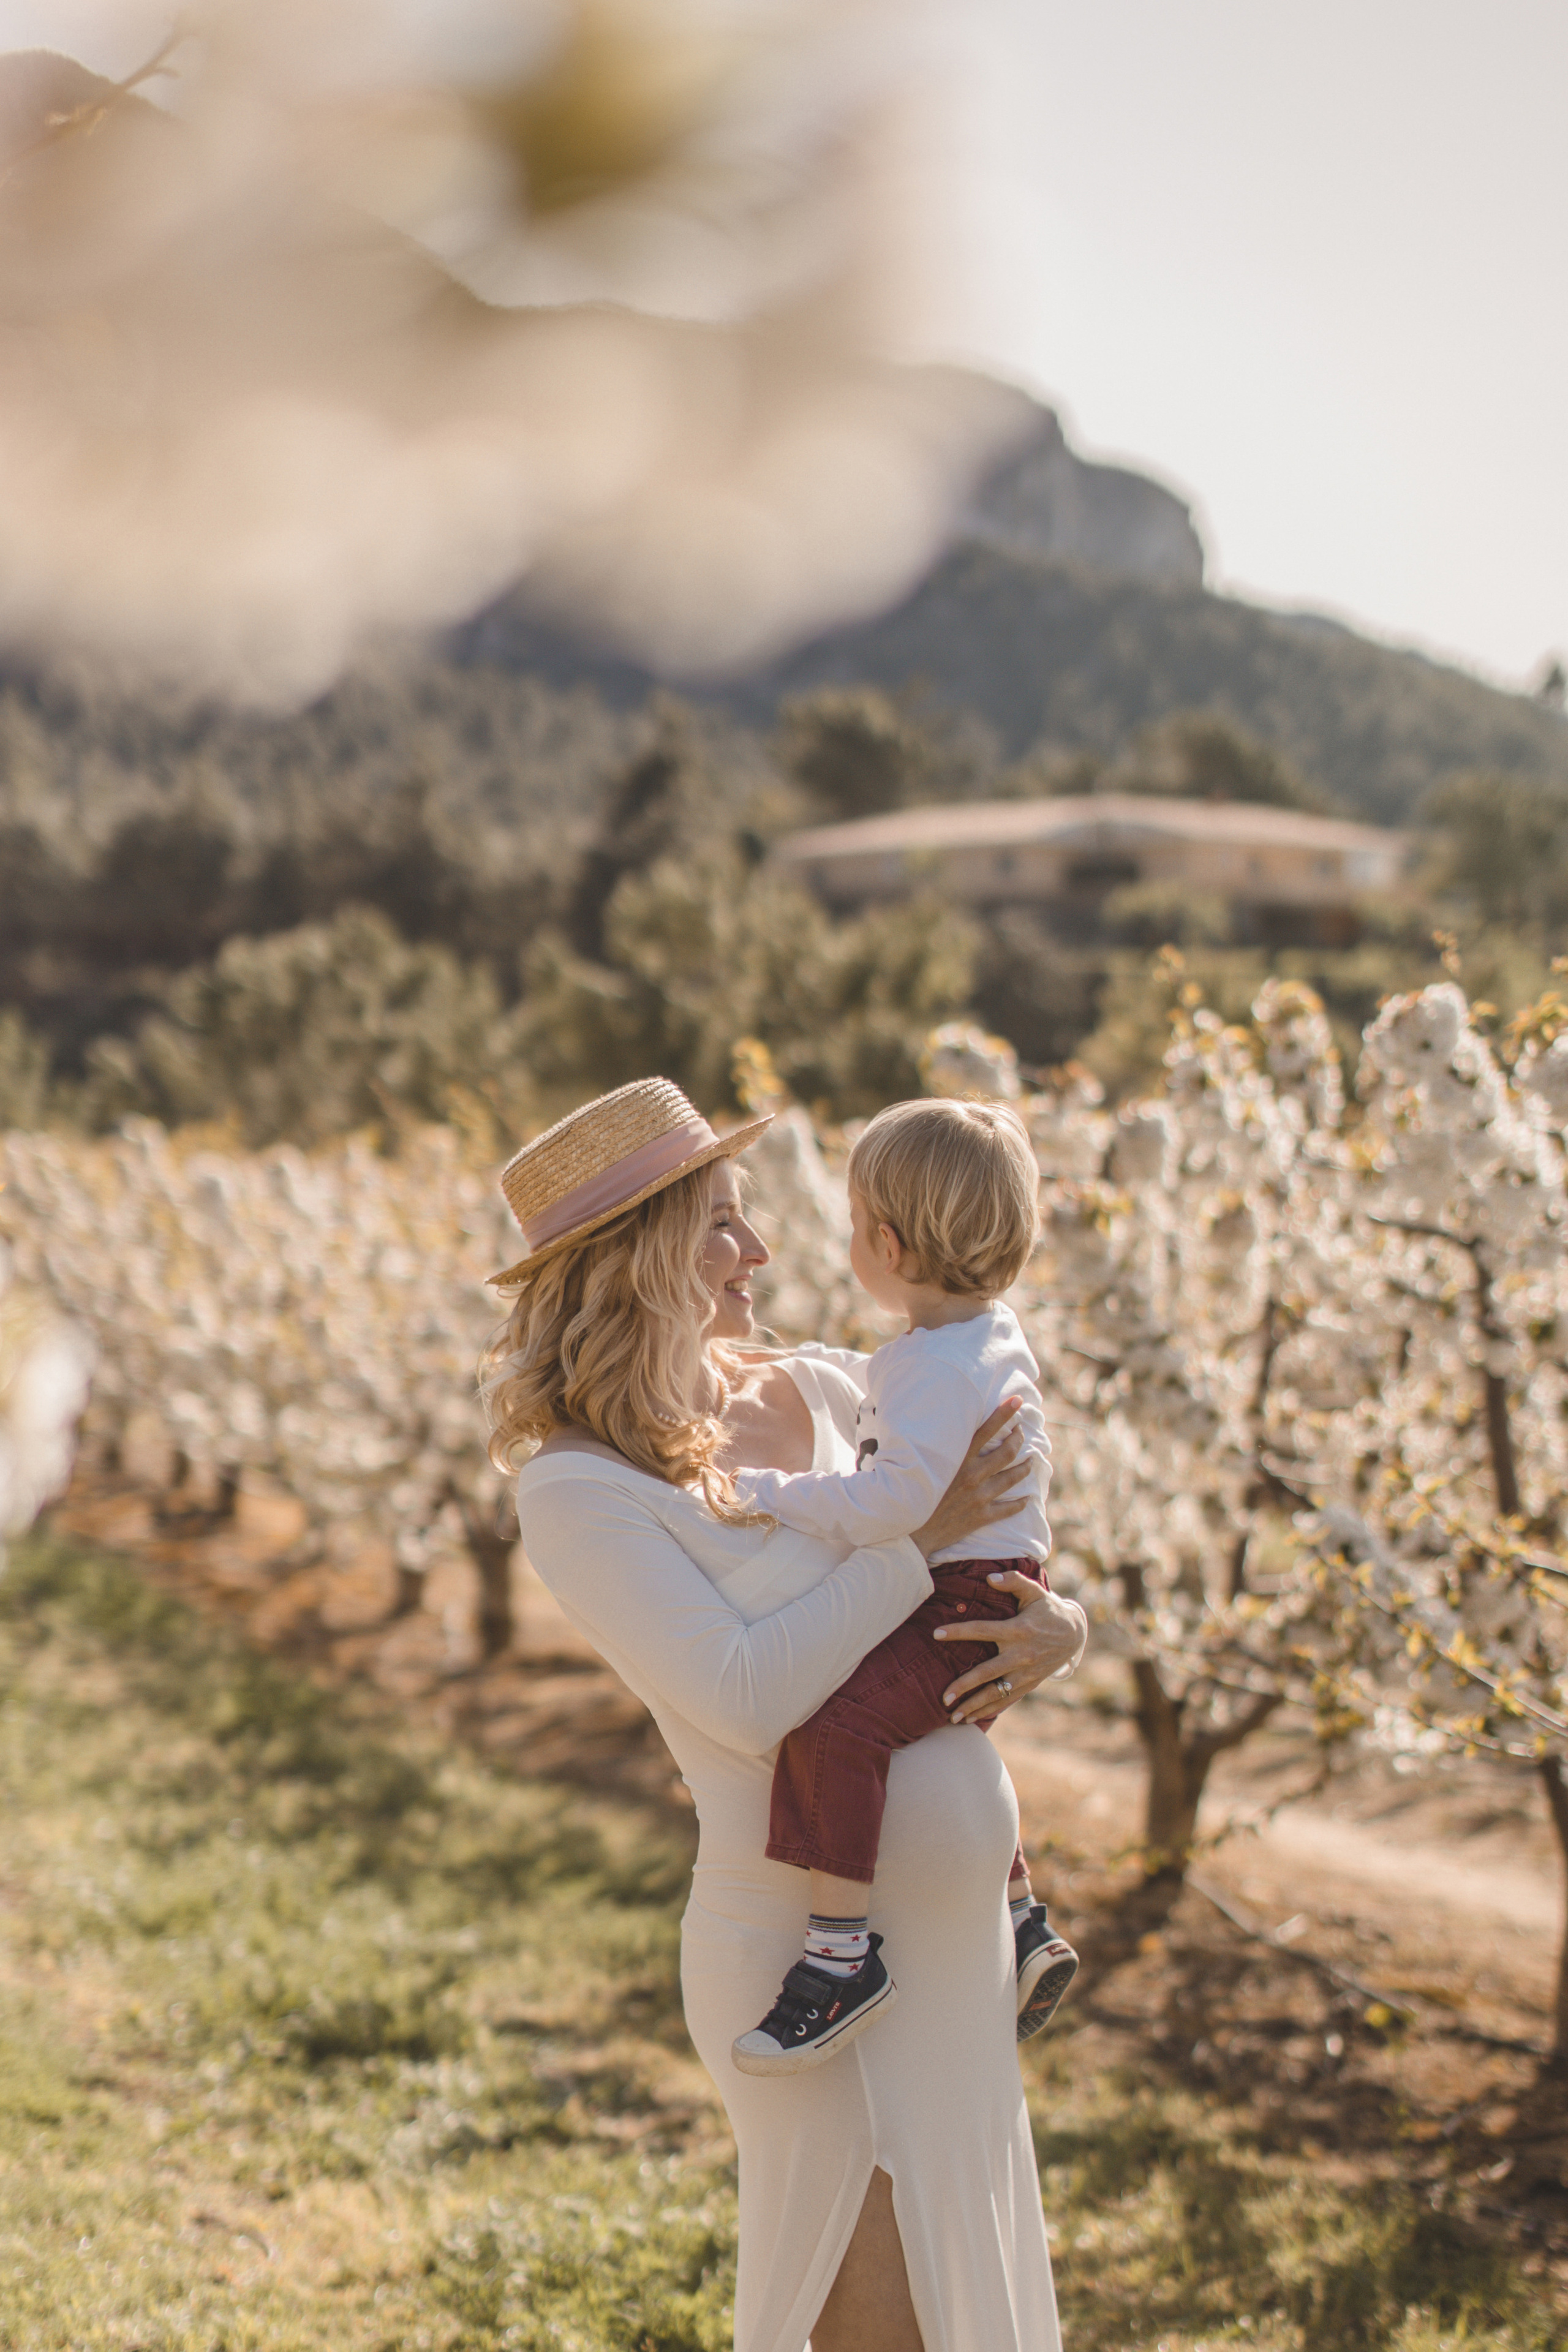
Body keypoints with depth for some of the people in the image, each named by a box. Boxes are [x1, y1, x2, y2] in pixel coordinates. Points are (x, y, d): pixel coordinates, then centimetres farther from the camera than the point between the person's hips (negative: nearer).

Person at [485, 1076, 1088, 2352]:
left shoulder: (817, 1399, 5)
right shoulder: (578, 1493, -14)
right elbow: (749, 1697, -23)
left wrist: (1059, 1624, -8)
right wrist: (920, 1534, -19)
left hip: (953, 1929, 7)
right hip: (810, 1954, -7)